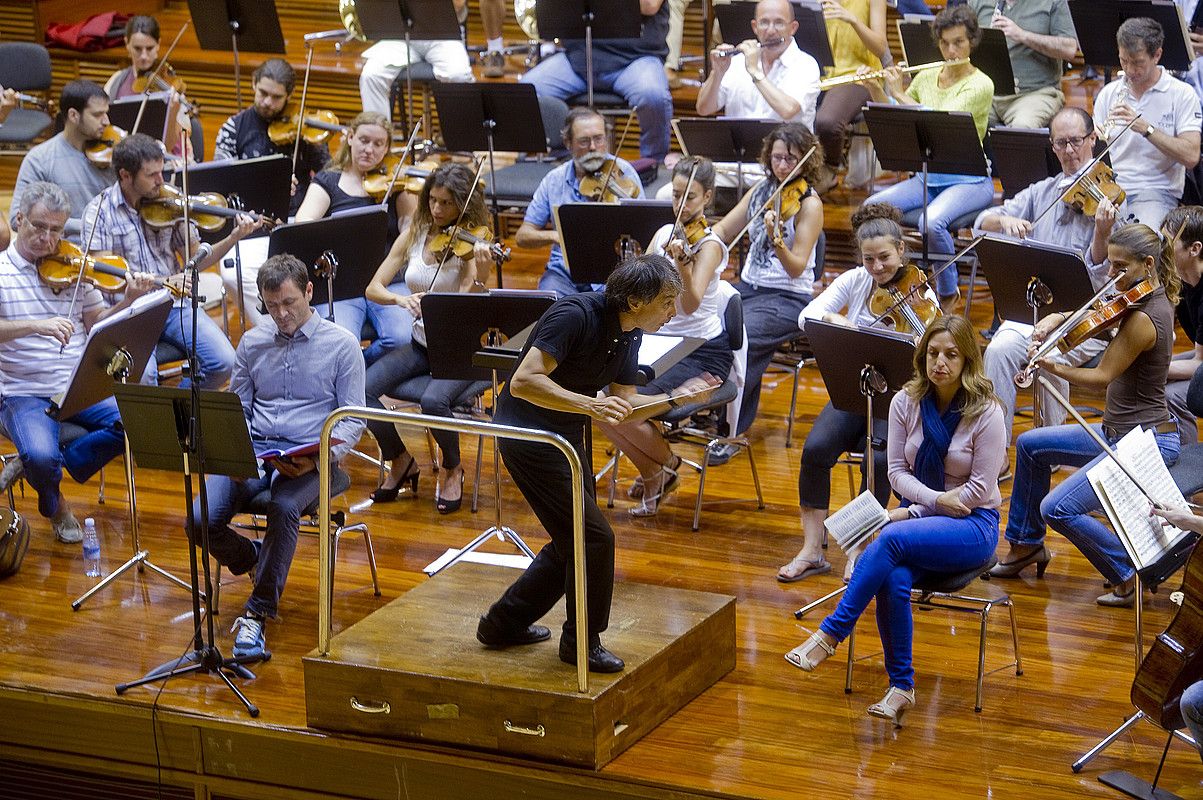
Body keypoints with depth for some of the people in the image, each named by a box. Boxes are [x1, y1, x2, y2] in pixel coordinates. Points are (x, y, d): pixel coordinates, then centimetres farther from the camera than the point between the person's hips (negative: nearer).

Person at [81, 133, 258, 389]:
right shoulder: (99, 212, -4)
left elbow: (195, 261, 9)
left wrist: (234, 237, -7)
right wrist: (163, 281, -23)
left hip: (174, 304, 4)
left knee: (224, 362, -16)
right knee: (143, 374, -31)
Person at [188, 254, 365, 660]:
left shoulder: (341, 344, 2)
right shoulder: (252, 342, 14)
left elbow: (352, 420, 0)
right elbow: (236, 407, 17)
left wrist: (318, 458, -18)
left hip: (308, 457, -4)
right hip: (252, 450, 4)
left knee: (284, 507, -38)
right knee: (201, 521, -21)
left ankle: (258, 613, -26)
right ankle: (254, 559, 13)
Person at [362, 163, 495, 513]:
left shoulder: (470, 244, -11)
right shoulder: (415, 235, 1)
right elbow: (373, 289, -3)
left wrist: (481, 276, -43)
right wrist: (400, 298, -24)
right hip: (421, 343, 4)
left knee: (433, 400, -34)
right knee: (362, 388, -20)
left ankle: (452, 469, -2)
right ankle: (399, 459, 5)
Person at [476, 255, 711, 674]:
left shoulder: (629, 335, 1)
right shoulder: (576, 315, -25)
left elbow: (623, 406, 5)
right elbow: (524, 381, -32)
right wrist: (590, 405, -38)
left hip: (566, 436, 10)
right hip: (528, 432, -9)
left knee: (573, 541, 16)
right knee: (594, 537, -9)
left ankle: (504, 623, 29)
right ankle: (582, 641, 8)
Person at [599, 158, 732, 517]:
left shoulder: (709, 244, -15)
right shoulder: (665, 233, 6)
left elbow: (690, 305, -30)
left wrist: (682, 262, -47)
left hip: (702, 354, -7)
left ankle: (667, 465, 6)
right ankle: (650, 473, 8)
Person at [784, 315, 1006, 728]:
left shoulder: (986, 413, -11)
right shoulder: (906, 402, 2)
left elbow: (979, 490, -13)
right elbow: (898, 470, 4)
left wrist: (913, 512, -15)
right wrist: (937, 500, -15)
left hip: (973, 524, -4)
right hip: (918, 515, 4)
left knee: (892, 539, -33)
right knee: (894, 578, -30)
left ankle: (831, 633, -28)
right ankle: (901, 685, -21)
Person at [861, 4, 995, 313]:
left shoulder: (980, 85, -10)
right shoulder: (927, 77, 9)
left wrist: (899, 94, -18)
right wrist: (875, 88, -1)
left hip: (969, 181, -6)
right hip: (928, 177, 6)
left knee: (932, 222, -35)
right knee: (871, 208, -20)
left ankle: (948, 293, -10)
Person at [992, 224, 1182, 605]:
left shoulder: (1143, 319, -24)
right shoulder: (1156, 297, 5)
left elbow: (1102, 376, -18)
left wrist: (1052, 367, -20)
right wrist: (1057, 318, -7)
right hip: (1120, 431, 11)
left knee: (1058, 508, -17)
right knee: (1030, 444, 19)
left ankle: (1130, 577, -3)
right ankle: (1025, 545, 30)